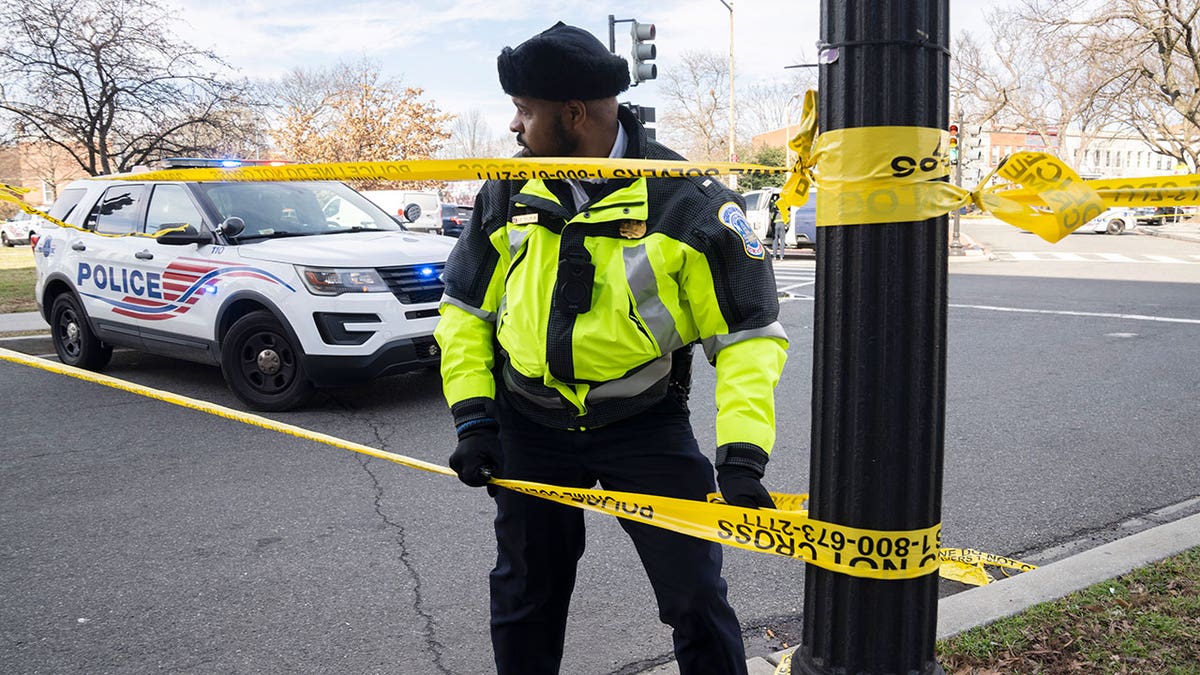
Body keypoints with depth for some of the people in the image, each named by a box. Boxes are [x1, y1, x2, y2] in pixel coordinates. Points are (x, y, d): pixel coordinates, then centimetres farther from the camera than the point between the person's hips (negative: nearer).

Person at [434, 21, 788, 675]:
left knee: (696, 597, -1)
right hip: (527, 425, 4)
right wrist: (472, 416, -3)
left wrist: (741, 455, -24)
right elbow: (465, 307, 7)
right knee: (525, 596, 17)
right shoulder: (509, 193, -3)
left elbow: (749, 334, -13)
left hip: (645, 424, -3)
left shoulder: (688, 203, -15)